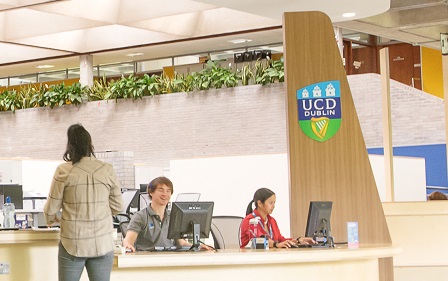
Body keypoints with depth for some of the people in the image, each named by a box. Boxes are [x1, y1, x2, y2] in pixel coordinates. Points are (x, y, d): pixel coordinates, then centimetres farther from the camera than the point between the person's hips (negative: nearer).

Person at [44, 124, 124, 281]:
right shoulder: (107, 170, -4)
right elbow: (117, 207, 4)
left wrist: (51, 220, 21)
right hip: (102, 244, 2)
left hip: (72, 245, -1)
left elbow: (51, 209, -2)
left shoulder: (64, 171, -10)